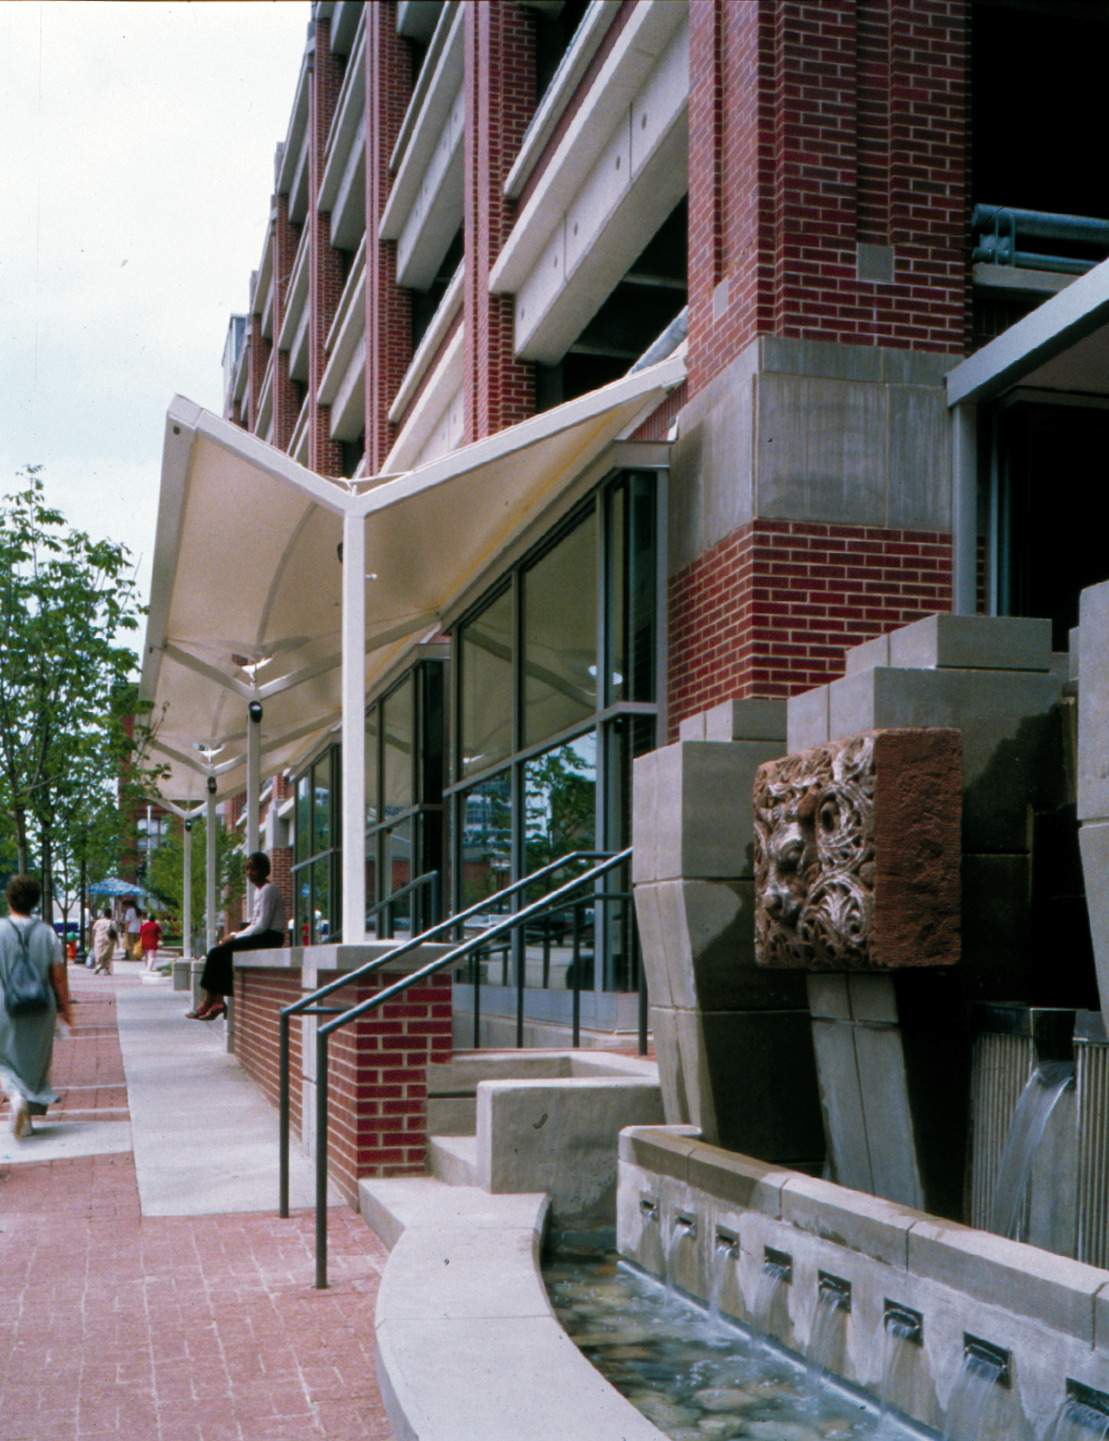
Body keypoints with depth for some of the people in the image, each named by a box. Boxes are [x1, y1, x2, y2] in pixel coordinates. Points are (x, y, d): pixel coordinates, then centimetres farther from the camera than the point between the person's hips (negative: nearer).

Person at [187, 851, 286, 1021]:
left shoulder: (269, 890, -11)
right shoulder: (261, 890, 20)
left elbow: (262, 925, -17)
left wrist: (235, 936, -11)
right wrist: (234, 936, 5)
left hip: (269, 939, -10)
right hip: (262, 938, 10)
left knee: (218, 953, -16)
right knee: (216, 952, -3)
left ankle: (209, 1001, -9)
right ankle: (218, 1001, -12)